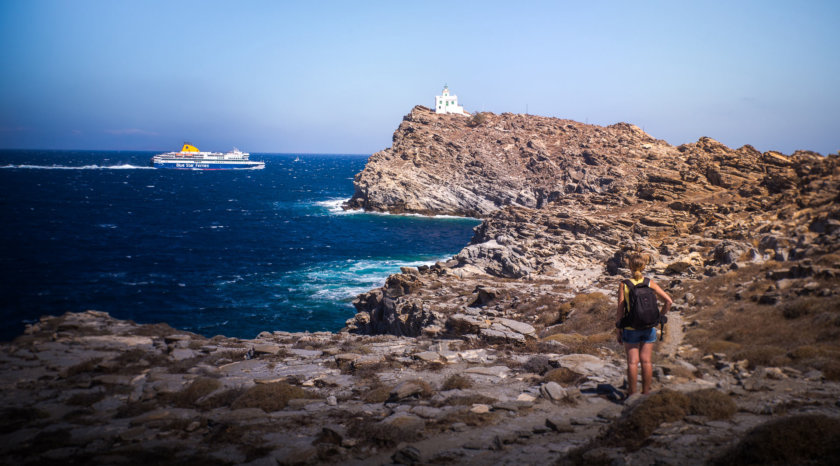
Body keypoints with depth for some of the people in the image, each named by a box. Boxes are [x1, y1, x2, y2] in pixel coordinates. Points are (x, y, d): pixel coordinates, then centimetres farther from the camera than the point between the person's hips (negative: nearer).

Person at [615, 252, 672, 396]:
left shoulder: (624, 284, -10)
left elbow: (620, 309, -8)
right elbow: (669, 301, -6)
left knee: (632, 362, 4)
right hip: (648, 328, 2)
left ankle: (632, 393, 11)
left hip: (631, 329, -2)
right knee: (646, 361, 9)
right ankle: (646, 392, 17)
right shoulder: (650, 283, -4)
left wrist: (618, 329, 1)